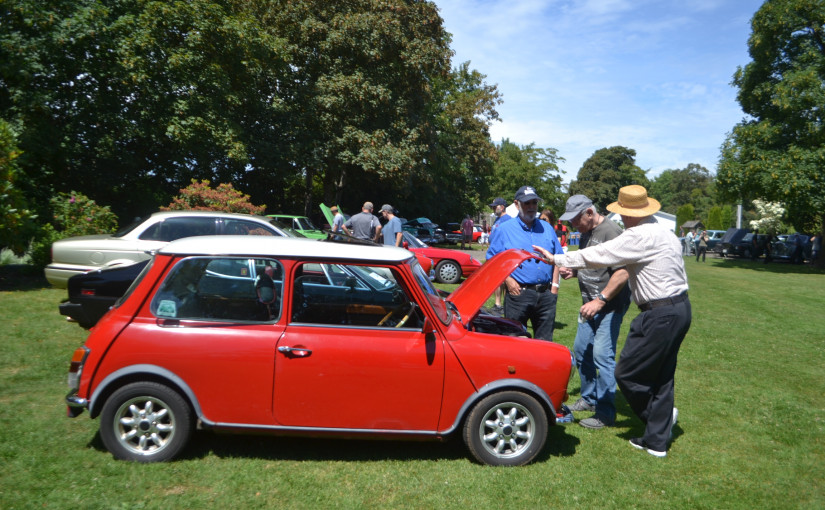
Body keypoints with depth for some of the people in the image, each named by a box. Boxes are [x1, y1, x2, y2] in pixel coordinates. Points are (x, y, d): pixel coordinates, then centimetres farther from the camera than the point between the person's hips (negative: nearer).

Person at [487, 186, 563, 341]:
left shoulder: (547, 228, 13)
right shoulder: (504, 229, 1)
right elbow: (492, 260, -1)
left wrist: (555, 284, 6)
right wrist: (508, 280, -12)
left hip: (546, 294, 4)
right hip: (519, 293, -4)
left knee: (545, 342, 12)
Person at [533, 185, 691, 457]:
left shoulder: (639, 236, -17)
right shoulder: (665, 232, 12)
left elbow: (598, 255, -15)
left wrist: (557, 259, -6)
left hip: (660, 315, -10)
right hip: (680, 308, 10)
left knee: (627, 373, 2)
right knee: (661, 376, 14)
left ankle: (659, 415, 22)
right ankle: (657, 440, 21)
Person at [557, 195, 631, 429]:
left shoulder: (611, 232, -18)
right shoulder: (587, 234, 12)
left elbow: (622, 273, -24)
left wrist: (600, 301, -24)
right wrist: (573, 271, 5)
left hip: (609, 306, -10)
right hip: (591, 305, 10)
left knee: (602, 355, -9)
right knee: (581, 352, 15)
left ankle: (606, 413, 2)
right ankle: (589, 398, 32)